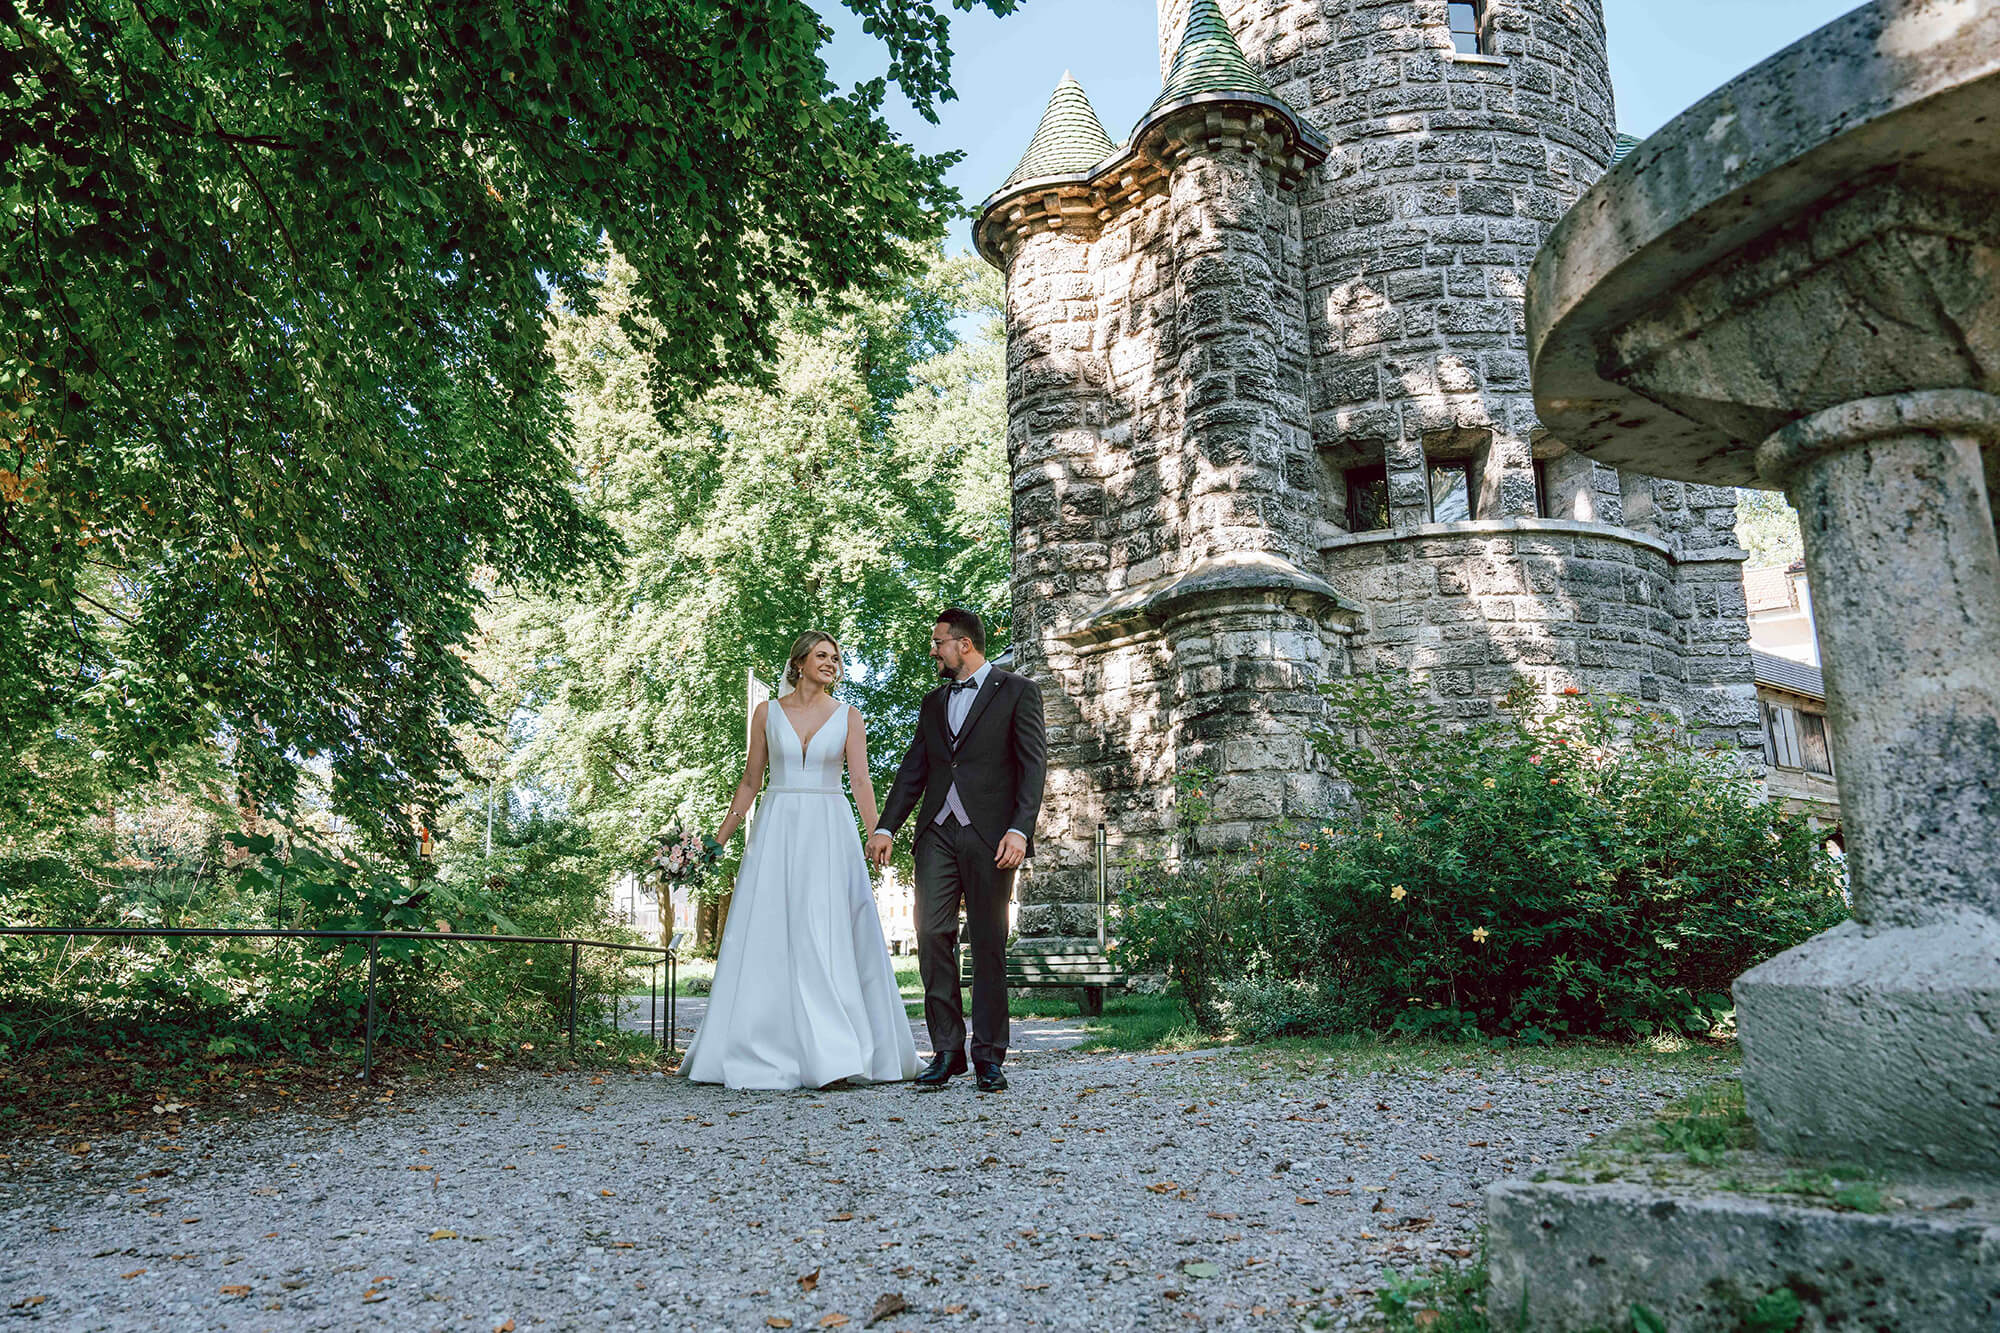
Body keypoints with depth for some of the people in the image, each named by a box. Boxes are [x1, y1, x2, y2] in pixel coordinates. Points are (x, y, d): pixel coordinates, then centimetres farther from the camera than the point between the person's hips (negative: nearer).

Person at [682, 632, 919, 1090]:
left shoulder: (848, 716, 5)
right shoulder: (767, 713, 7)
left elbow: (861, 781, -3)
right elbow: (750, 781, 11)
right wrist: (721, 837, 7)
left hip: (829, 831, -1)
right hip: (777, 829, 1)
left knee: (832, 936, -6)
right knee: (766, 938, 0)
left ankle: (833, 1053, -1)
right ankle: (765, 1053, 9)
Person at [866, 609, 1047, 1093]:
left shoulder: (1017, 691, 3)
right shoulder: (933, 703, 20)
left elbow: (1034, 766, -4)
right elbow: (913, 771, 19)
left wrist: (1020, 830, -15)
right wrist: (885, 827, 8)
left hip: (989, 835, -5)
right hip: (937, 834, 5)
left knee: (988, 944, 0)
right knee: (932, 936, -4)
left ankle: (989, 1056, 9)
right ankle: (947, 1050, 5)